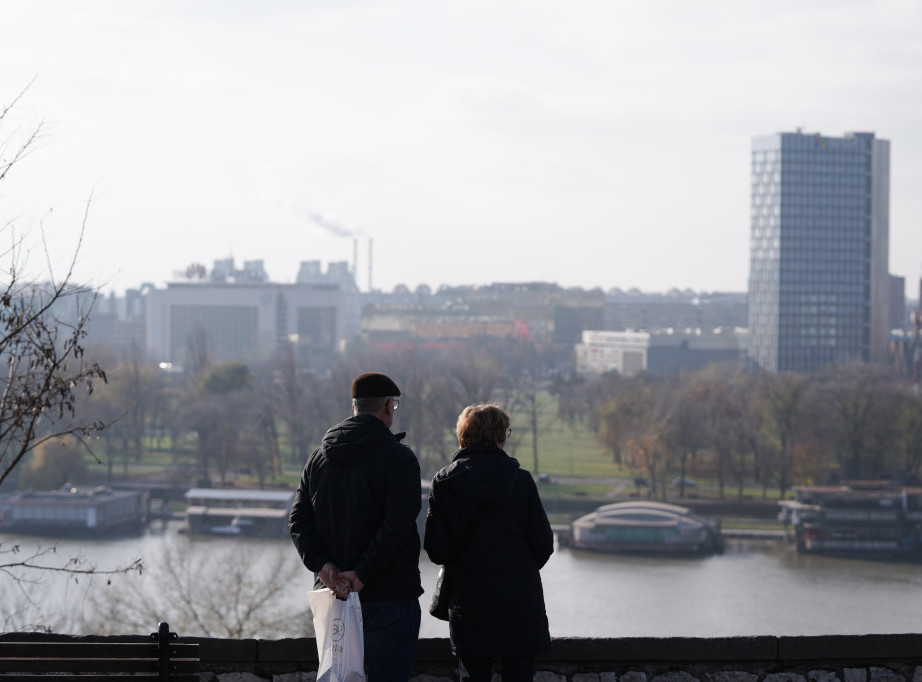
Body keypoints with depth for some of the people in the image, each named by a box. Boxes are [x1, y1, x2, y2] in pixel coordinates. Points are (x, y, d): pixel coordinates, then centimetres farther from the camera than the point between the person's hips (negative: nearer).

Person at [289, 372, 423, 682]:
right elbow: (397, 527, -19)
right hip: (388, 596, -6)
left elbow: (298, 522, 5)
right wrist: (363, 574, -17)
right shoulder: (398, 458, -9)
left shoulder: (318, 458, 11)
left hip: (332, 595, 6)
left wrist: (322, 564, -6)